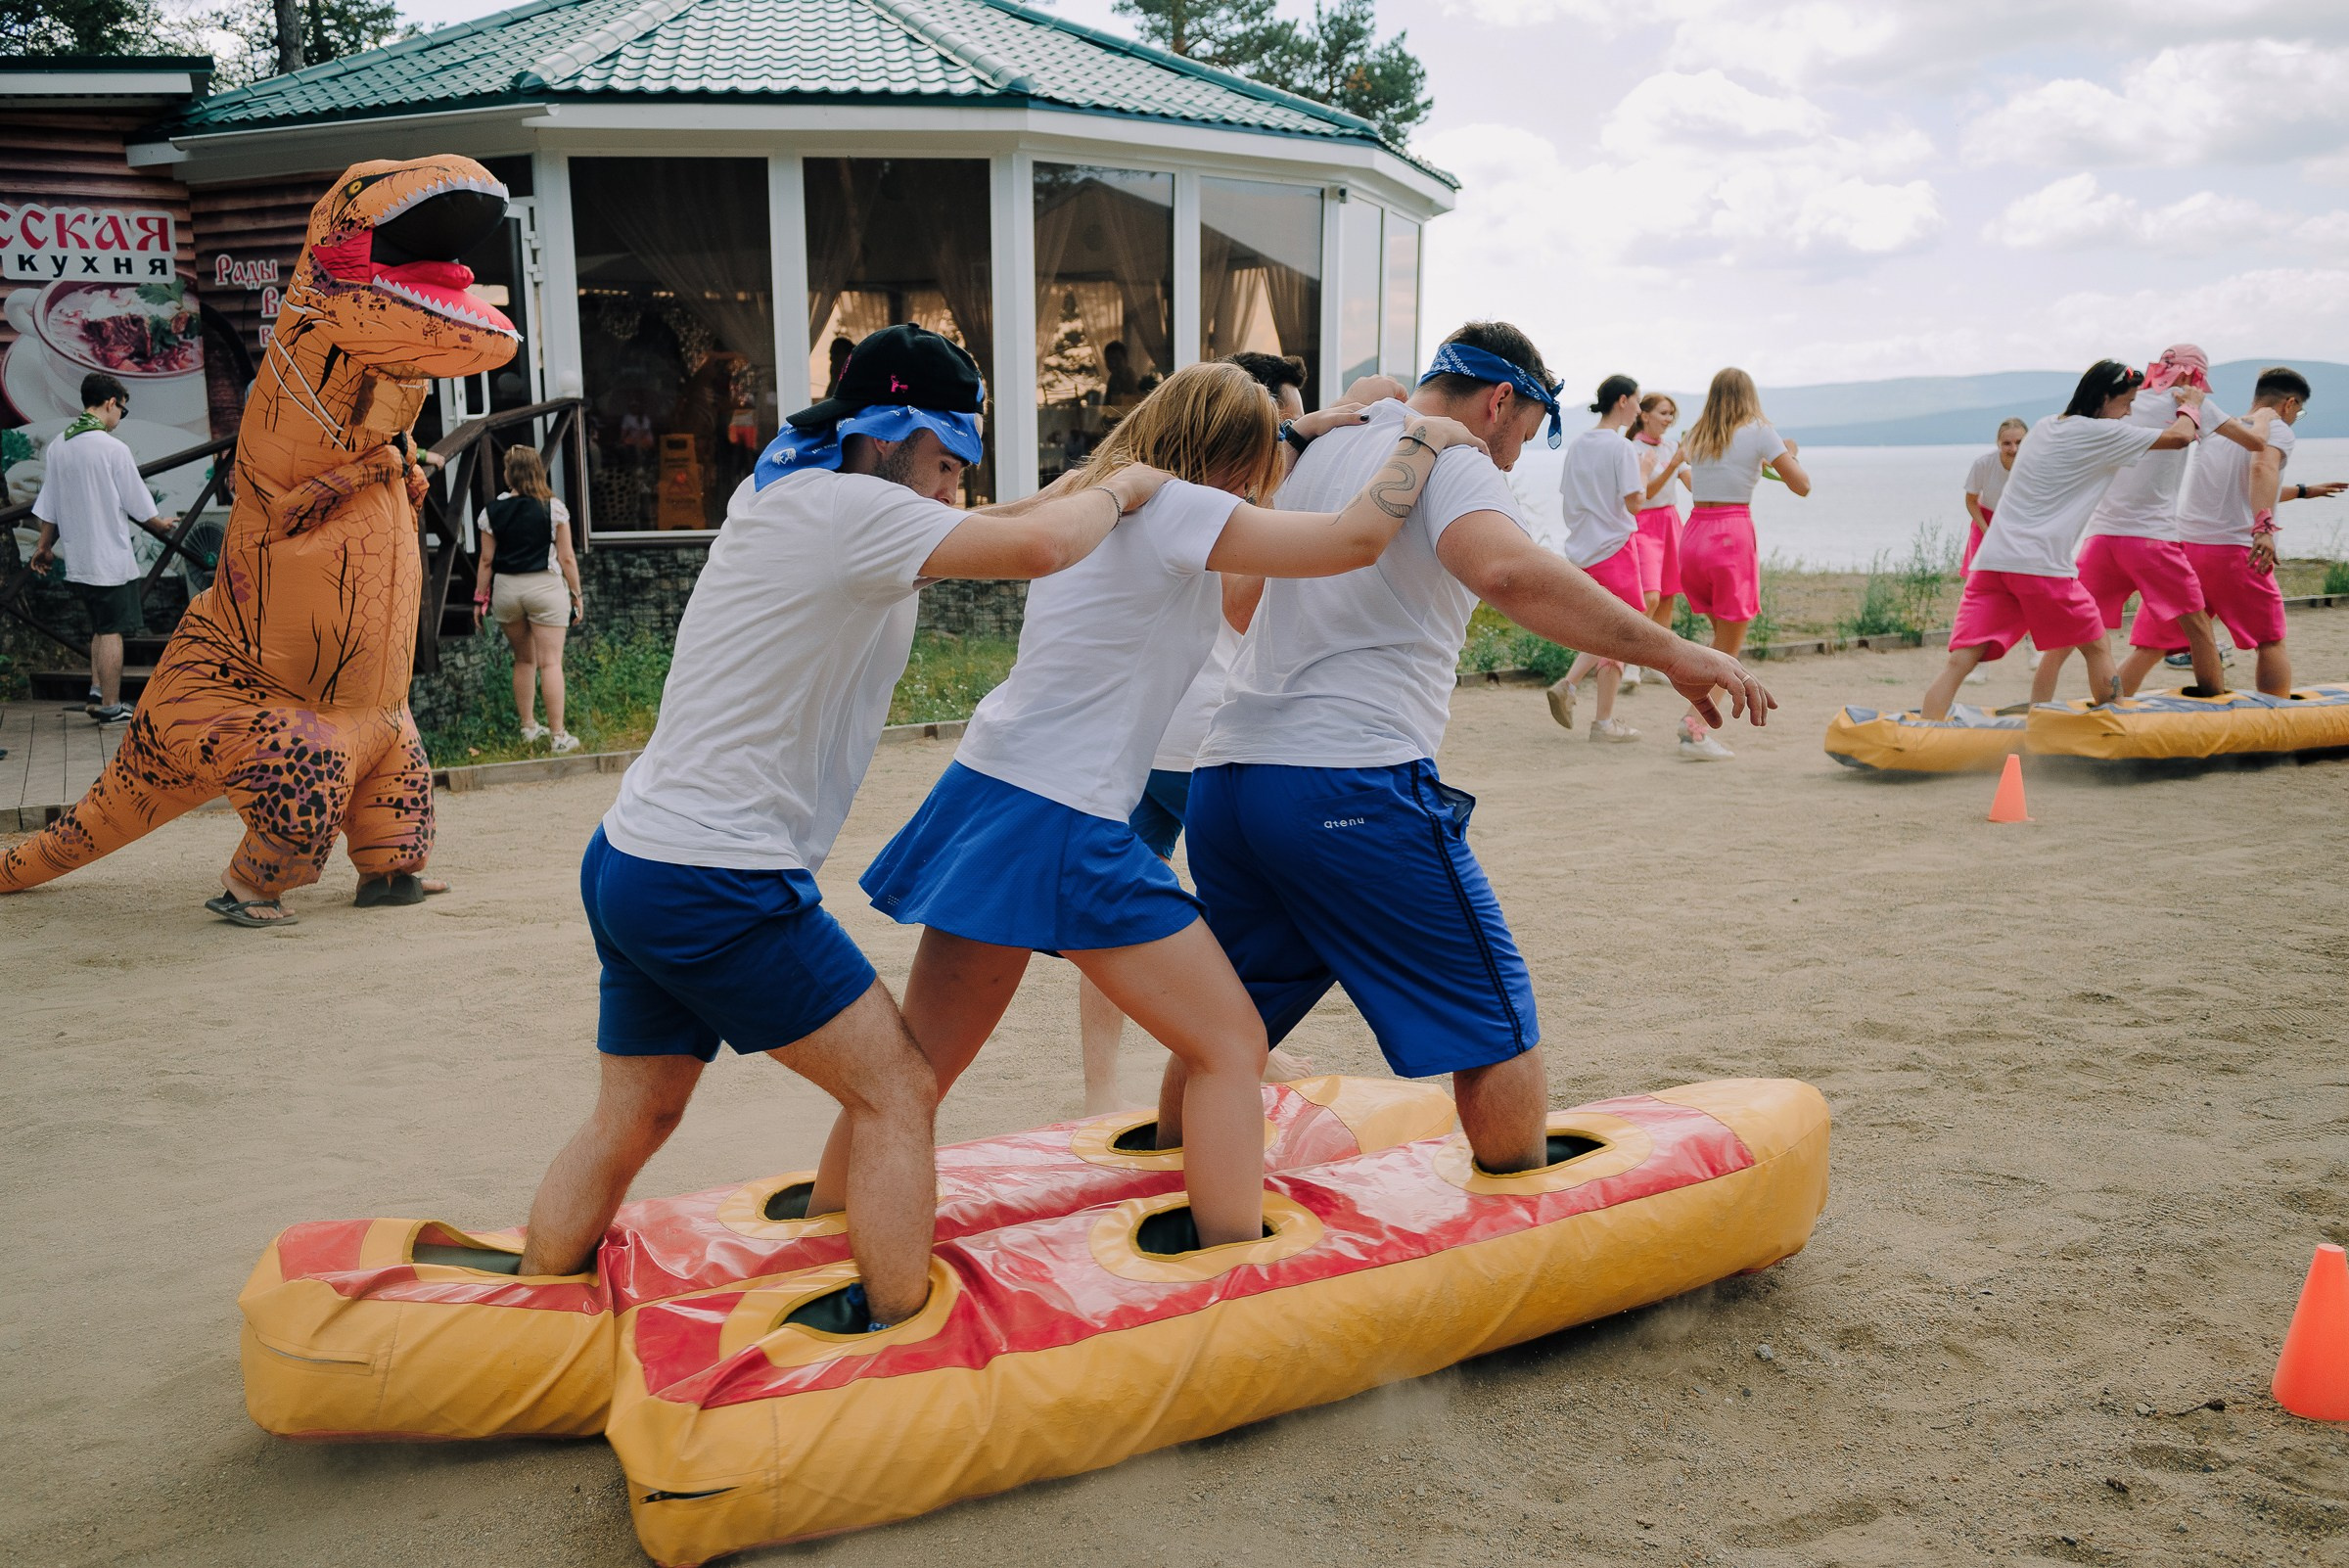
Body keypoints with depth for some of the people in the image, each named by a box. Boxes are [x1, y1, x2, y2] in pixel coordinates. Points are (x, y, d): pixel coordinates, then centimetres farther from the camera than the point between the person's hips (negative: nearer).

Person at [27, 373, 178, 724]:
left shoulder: (58, 445, 5)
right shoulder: (112, 448, -14)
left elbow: (48, 508, 11)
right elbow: (139, 507, -8)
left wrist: (45, 547, 22)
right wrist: (161, 524, 12)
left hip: (78, 559, 7)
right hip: (111, 558, -7)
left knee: (101, 627, 20)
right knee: (112, 631, 0)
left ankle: (97, 693, 17)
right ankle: (110, 707, 4)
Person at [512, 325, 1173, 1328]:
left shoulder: (775, 496, 14)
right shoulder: (845, 505, -14)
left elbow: (985, 530, 22)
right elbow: (1038, 548, -24)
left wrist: (1084, 485, 13)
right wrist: (1117, 492, -5)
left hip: (630, 864, 10)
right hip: (717, 886, -10)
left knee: (632, 1119, 20)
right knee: (897, 1093, 1)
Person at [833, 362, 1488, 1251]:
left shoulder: (1103, 499, 16)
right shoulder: (1173, 509, -10)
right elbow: (1355, 539, -17)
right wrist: (1421, 439, 1)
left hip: (983, 800, 9)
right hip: (1063, 827, -9)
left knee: (921, 1066, 18)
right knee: (1232, 1045, 2)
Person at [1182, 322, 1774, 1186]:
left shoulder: (1321, 448, 23)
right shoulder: (1453, 460, -1)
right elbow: (1505, 569, -25)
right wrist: (1671, 652, -25)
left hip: (1223, 775, 8)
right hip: (1353, 788, -8)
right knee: (1494, 1020, 5)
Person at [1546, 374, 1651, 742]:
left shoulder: (1577, 445, 9)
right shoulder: (1622, 447, -13)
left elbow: (1566, 496, 14)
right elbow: (1635, 502, -16)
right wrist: (1644, 472, 0)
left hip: (1581, 549, 7)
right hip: (1614, 547, -7)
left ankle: (1568, 684, 0)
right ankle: (1605, 722, 5)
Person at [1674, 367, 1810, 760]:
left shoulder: (1696, 436, 13)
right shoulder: (1759, 432, -1)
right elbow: (1802, 486, -2)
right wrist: (1789, 453, 17)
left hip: (1693, 535, 5)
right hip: (1733, 536, -5)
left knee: (1723, 636, 20)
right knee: (1728, 647, 3)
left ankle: (1693, 715, 8)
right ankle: (1697, 731, -6)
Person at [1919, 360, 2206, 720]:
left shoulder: (2045, 426, 22)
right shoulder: (2101, 433, 1)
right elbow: (2179, 437, 4)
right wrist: (2191, 404, 25)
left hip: (1993, 557, 6)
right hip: (2040, 564, -6)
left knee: (1960, 661, -7)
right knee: (2096, 648, 14)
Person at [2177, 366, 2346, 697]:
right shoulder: (2278, 430, 1)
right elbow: (2263, 468, -24)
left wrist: (2304, 491, 50)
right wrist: (2265, 527, -37)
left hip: (2183, 545, 6)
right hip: (2235, 550, -6)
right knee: (2271, 642, 9)